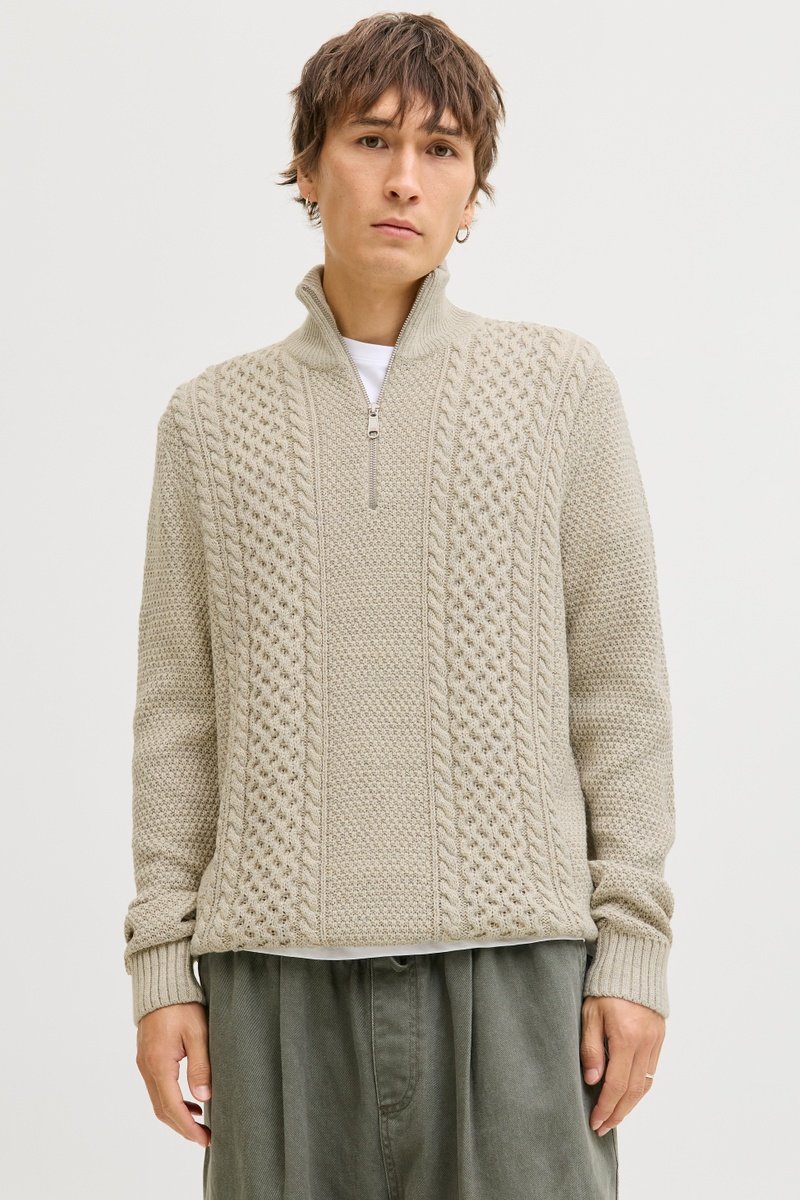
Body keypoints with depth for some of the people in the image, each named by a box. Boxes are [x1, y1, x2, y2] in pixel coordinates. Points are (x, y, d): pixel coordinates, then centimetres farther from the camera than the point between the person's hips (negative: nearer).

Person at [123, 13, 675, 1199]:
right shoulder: (214, 419, 10)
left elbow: (620, 674, 4)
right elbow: (179, 709, 10)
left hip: (513, 960, -1)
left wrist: (635, 945, -1)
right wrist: (163, 963, 4)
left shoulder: (558, 382, 6)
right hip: (280, 965, 2)